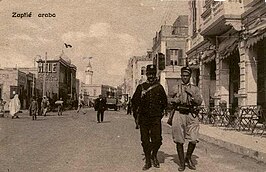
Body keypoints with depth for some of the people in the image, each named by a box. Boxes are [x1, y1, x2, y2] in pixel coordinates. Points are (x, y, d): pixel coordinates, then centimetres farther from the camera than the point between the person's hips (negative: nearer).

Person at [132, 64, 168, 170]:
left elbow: (164, 102, 16)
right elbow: (134, 101, 10)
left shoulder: (159, 87, 7)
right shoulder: (141, 87, 5)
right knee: (145, 141, 4)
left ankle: (154, 155, 23)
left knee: (157, 140, -6)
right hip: (143, 118, 1)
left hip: (156, 118, 0)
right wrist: (137, 114, 6)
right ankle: (148, 161, 18)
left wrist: (160, 112, 9)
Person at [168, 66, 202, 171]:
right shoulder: (175, 88, 10)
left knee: (193, 140, -5)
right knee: (179, 141, 2)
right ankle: (182, 163, 16)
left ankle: (188, 158, 21)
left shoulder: (194, 88, 11)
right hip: (179, 114, 0)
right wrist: (176, 100, -4)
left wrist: (191, 93, -10)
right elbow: (169, 99, 17)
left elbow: (199, 102, 2)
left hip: (191, 115, 1)